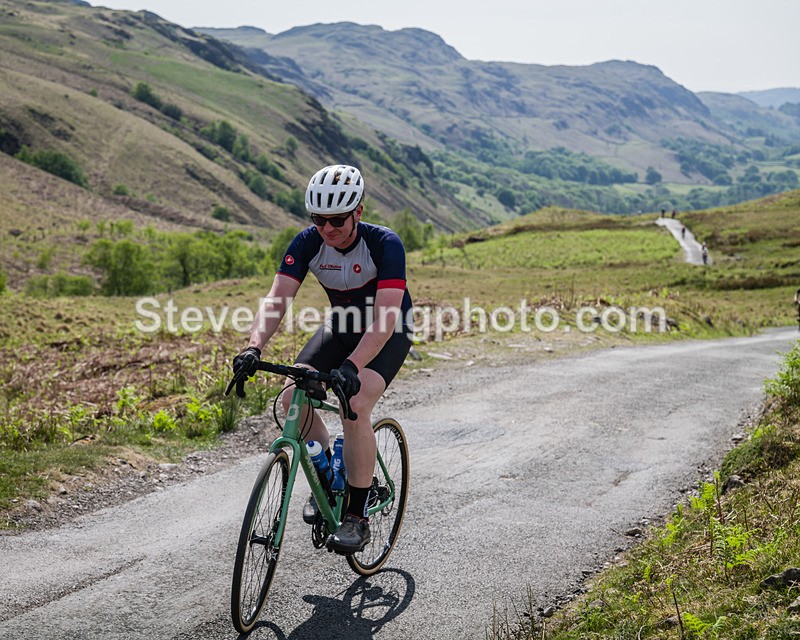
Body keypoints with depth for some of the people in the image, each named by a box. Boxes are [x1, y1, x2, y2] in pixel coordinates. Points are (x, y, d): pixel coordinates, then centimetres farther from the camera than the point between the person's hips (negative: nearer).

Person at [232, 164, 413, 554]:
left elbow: (385, 319, -38)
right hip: (341, 325, 5)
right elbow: (276, 299, -25)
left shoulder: (384, 244, -30)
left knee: (355, 406, -28)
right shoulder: (307, 243, -18)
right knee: (292, 399, -17)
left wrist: (352, 366, -52)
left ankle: (357, 518, -14)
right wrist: (254, 347, -43)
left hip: (390, 332, -4)